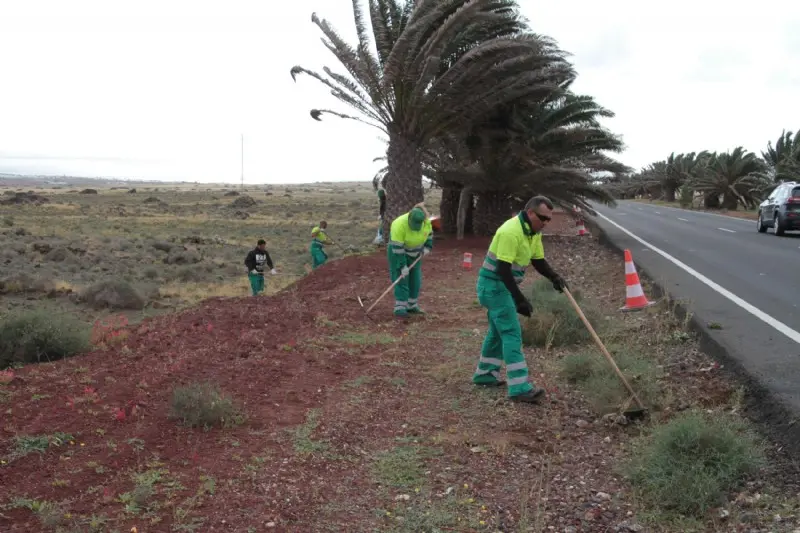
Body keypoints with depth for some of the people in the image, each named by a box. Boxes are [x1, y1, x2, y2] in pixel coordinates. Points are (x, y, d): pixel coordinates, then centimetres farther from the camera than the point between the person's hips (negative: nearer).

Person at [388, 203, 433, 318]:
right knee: (401, 279, -9)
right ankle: (400, 308, -6)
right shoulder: (400, 225, -34)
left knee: (415, 279, 6)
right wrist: (402, 266, -29)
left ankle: (411, 306, 15)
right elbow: (397, 247, -31)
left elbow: (429, 231, 4)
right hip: (398, 252, -6)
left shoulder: (425, 220, -17)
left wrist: (427, 247, -9)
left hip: (414, 252, 6)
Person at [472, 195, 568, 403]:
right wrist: (520, 299, -29)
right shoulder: (511, 231, -26)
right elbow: (503, 270, -28)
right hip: (494, 284, -10)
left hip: (503, 285, 10)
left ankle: (485, 374, 32)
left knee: (499, 331, 18)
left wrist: (554, 277, -10)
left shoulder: (534, 232, 5)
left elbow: (538, 261, 10)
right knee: (511, 333, -12)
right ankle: (519, 388, -12)